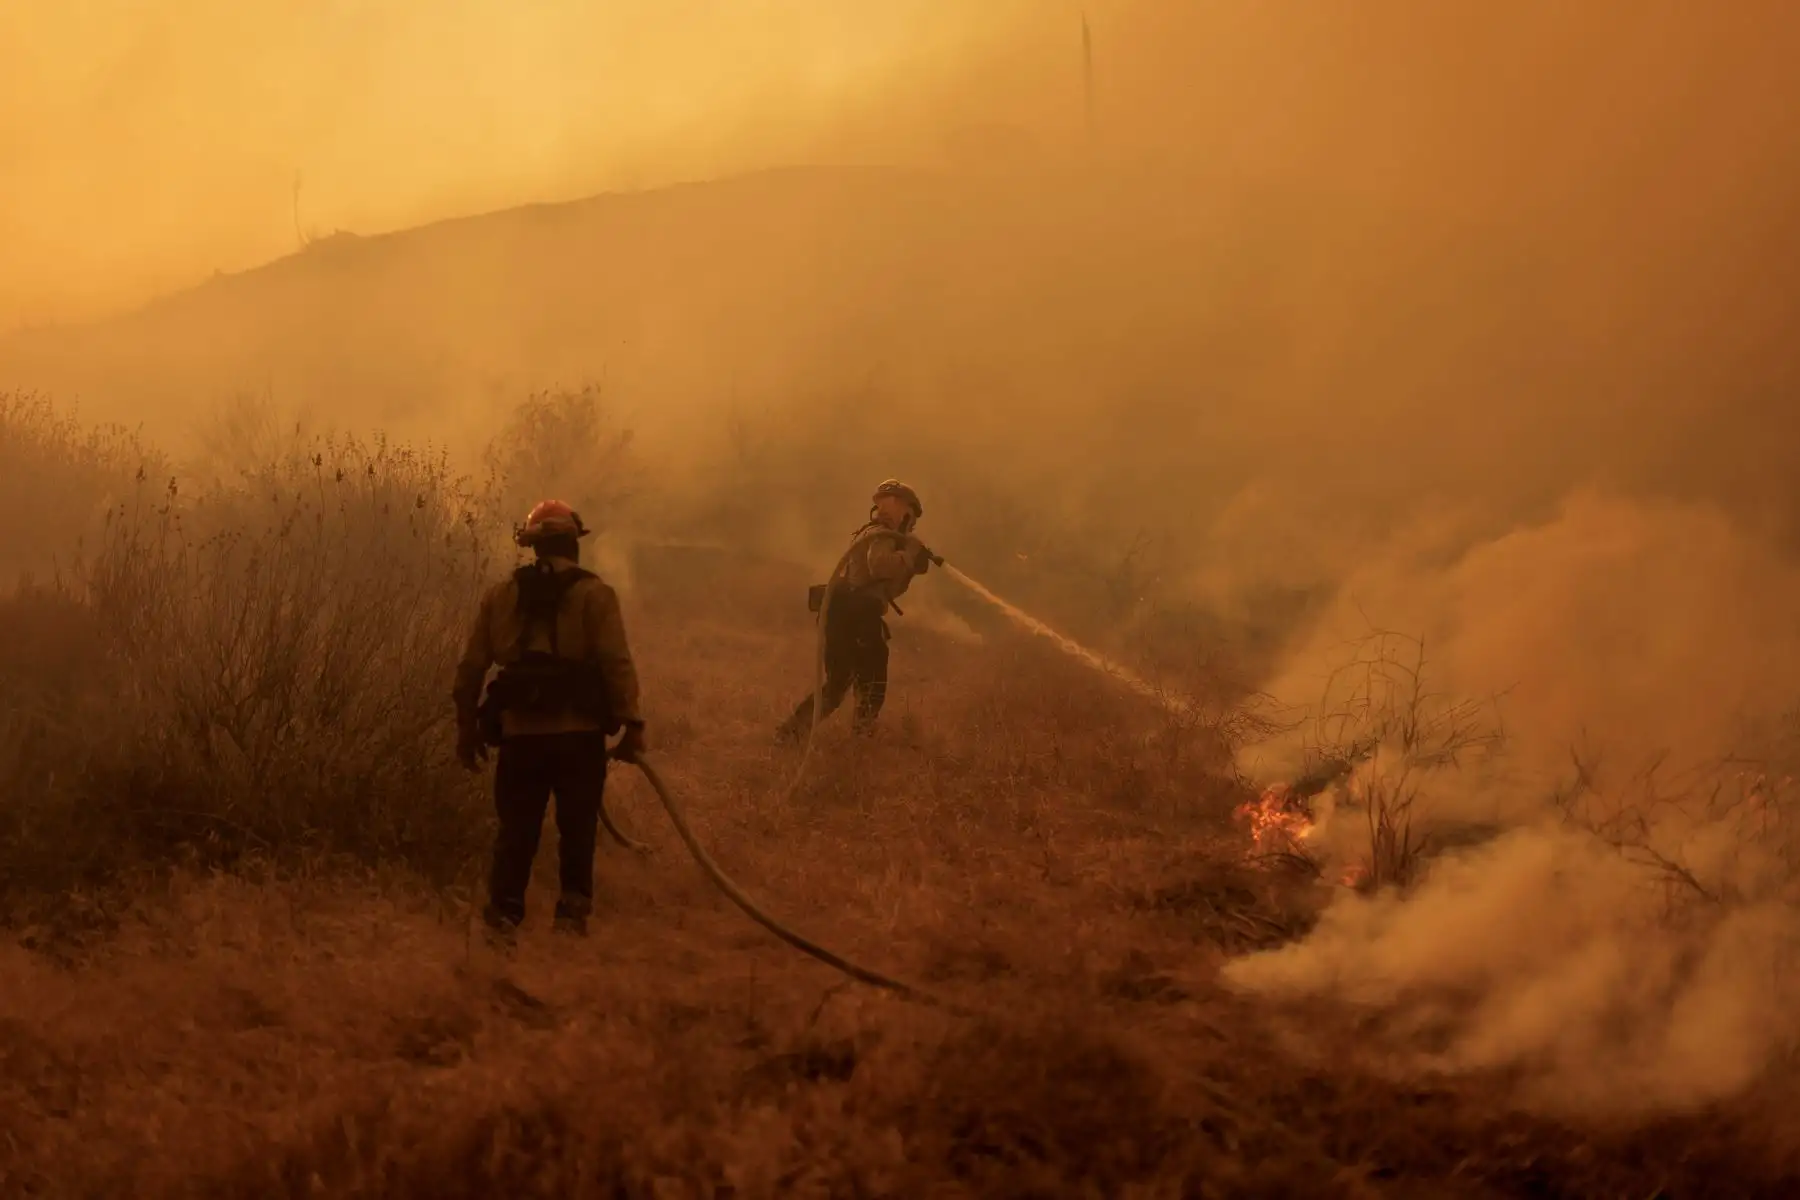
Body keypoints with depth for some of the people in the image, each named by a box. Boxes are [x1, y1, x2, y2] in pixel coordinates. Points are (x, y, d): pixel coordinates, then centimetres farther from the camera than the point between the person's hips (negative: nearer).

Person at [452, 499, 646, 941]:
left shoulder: (501, 595, 8)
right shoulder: (594, 594, -3)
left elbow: (470, 667, 8)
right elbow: (617, 663, -12)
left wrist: (467, 727, 16)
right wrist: (631, 723, -9)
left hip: (519, 733, 2)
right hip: (580, 732, -2)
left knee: (516, 829, 9)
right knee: (577, 827, 8)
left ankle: (504, 913, 4)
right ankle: (572, 912, 4)